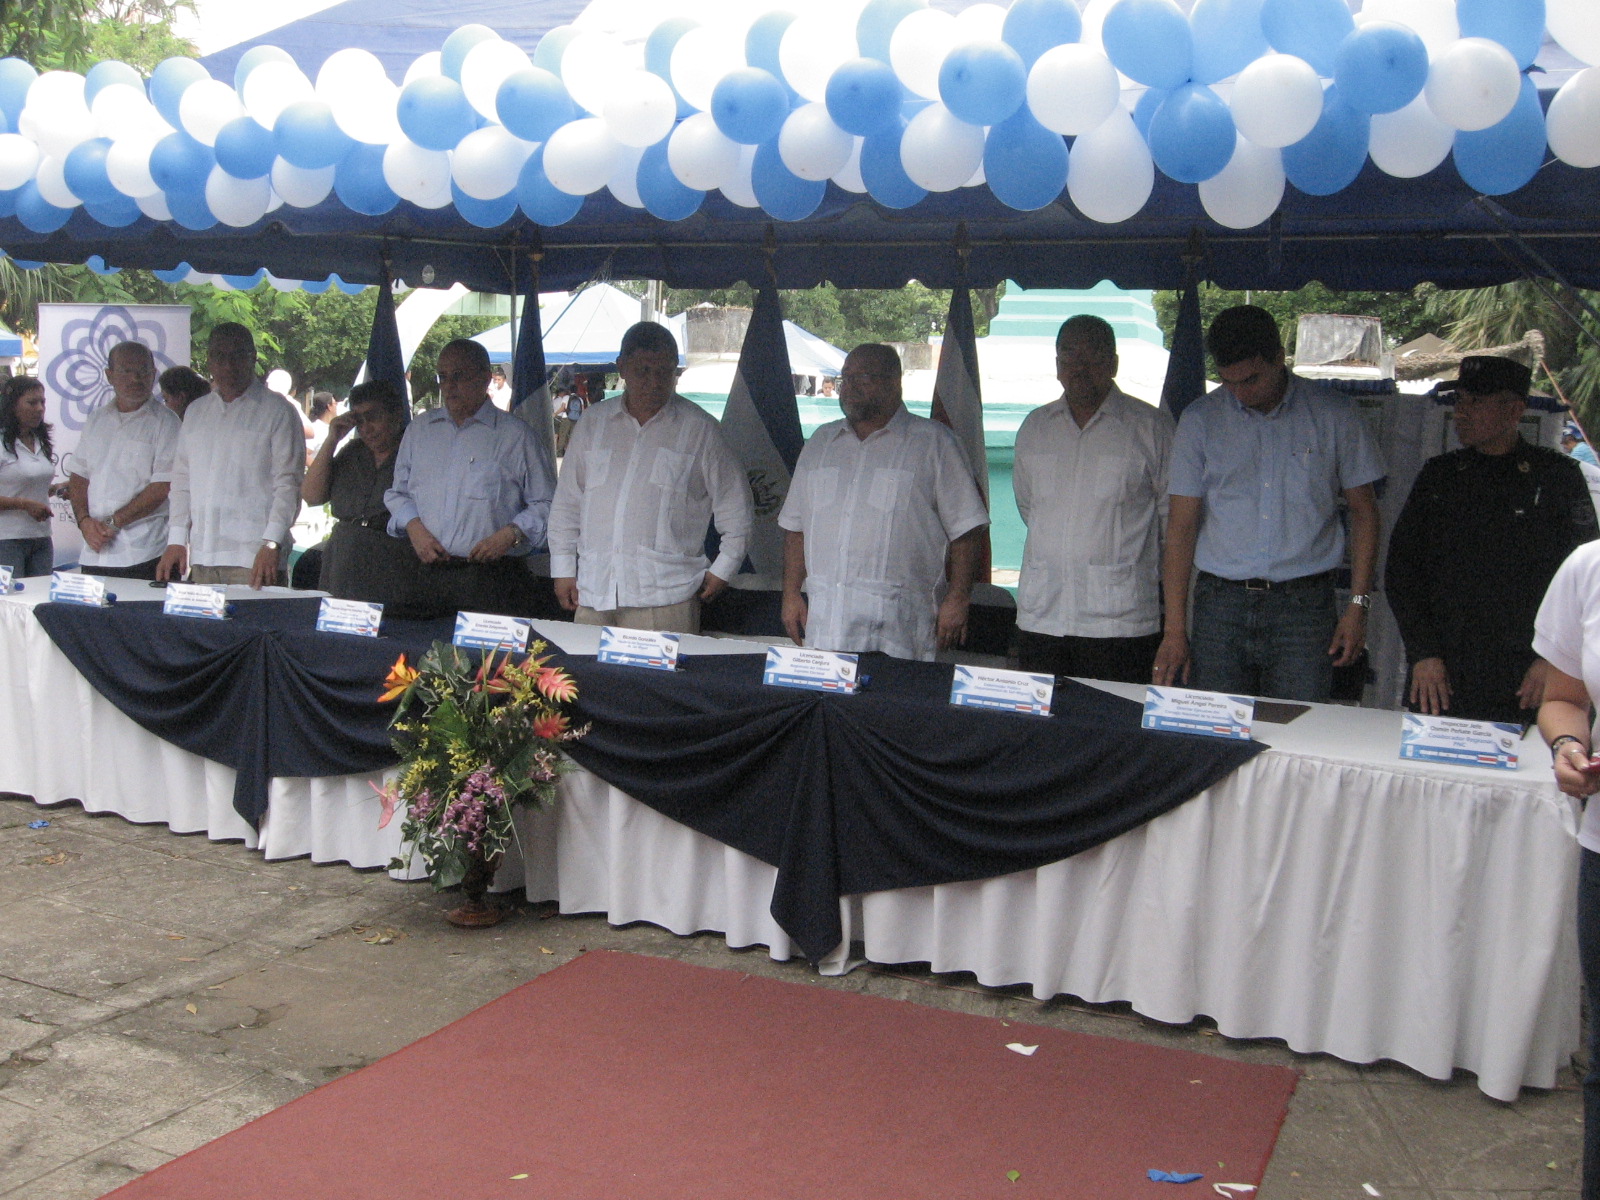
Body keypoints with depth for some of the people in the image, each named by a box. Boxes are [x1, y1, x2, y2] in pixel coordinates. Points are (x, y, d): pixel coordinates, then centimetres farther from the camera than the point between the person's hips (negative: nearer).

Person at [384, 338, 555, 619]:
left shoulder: (516, 435, 1)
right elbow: (398, 493, 23)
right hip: (429, 577, 4)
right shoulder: (420, 430, 16)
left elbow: (546, 504, -1)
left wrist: (511, 535, -16)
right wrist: (413, 526, 4)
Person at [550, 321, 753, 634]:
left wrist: (722, 569, 5)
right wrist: (563, 568, 11)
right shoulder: (593, 424, 13)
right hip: (594, 593, 3)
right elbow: (567, 502, 17)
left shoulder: (699, 429, 4)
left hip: (665, 595, -3)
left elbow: (735, 507, 8)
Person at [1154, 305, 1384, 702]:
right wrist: (1174, 629, -3)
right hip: (1220, 606, 1)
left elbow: (1364, 512, 9)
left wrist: (1358, 606, 0)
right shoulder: (1199, 421, 5)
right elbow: (1181, 525, 4)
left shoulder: (1334, 416, 4)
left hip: (1304, 608, -1)